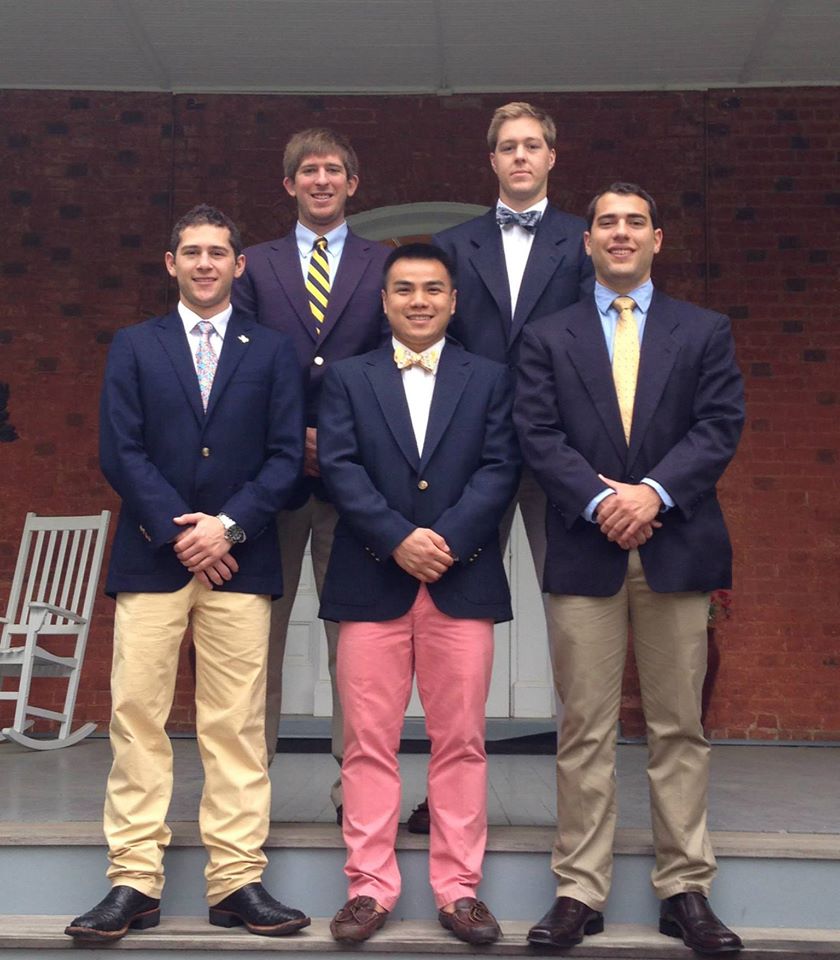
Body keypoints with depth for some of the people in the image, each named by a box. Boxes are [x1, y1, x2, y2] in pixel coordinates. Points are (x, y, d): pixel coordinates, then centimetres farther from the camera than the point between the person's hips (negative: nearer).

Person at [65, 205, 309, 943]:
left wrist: (227, 526, -11)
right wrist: (179, 530, -10)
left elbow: (286, 458, 3)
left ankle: (237, 881, 6)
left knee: (237, 724, 0)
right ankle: (134, 883, 4)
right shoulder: (134, 347, 11)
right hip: (150, 557, 0)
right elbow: (120, 452, 1)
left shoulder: (272, 351, 11)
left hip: (240, 560, 0)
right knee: (138, 721, -2)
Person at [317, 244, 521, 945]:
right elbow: (339, 467, -1)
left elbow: (500, 468, 0)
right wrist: (399, 538, -13)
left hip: (463, 583, 0)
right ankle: (370, 887, 11)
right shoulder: (348, 379, 11)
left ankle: (459, 888, 12)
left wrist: (446, 540, -13)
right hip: (371, 584, 0)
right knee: (369, 744, 2)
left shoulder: (489, 379, 11)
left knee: (461, 742, 3)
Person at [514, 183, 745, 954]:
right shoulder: (548, 338, 11)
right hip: (584, 551, 0)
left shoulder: (705, 332, 10)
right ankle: (580, 891, 9)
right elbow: (538, 435, 0)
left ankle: (686, 890, 13)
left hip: (676, 549, 0)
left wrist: (653, 492, -15)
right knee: (586, 730, 2)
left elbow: (720, 427, -1)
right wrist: (599, 500, -14)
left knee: (679, 727, 5)